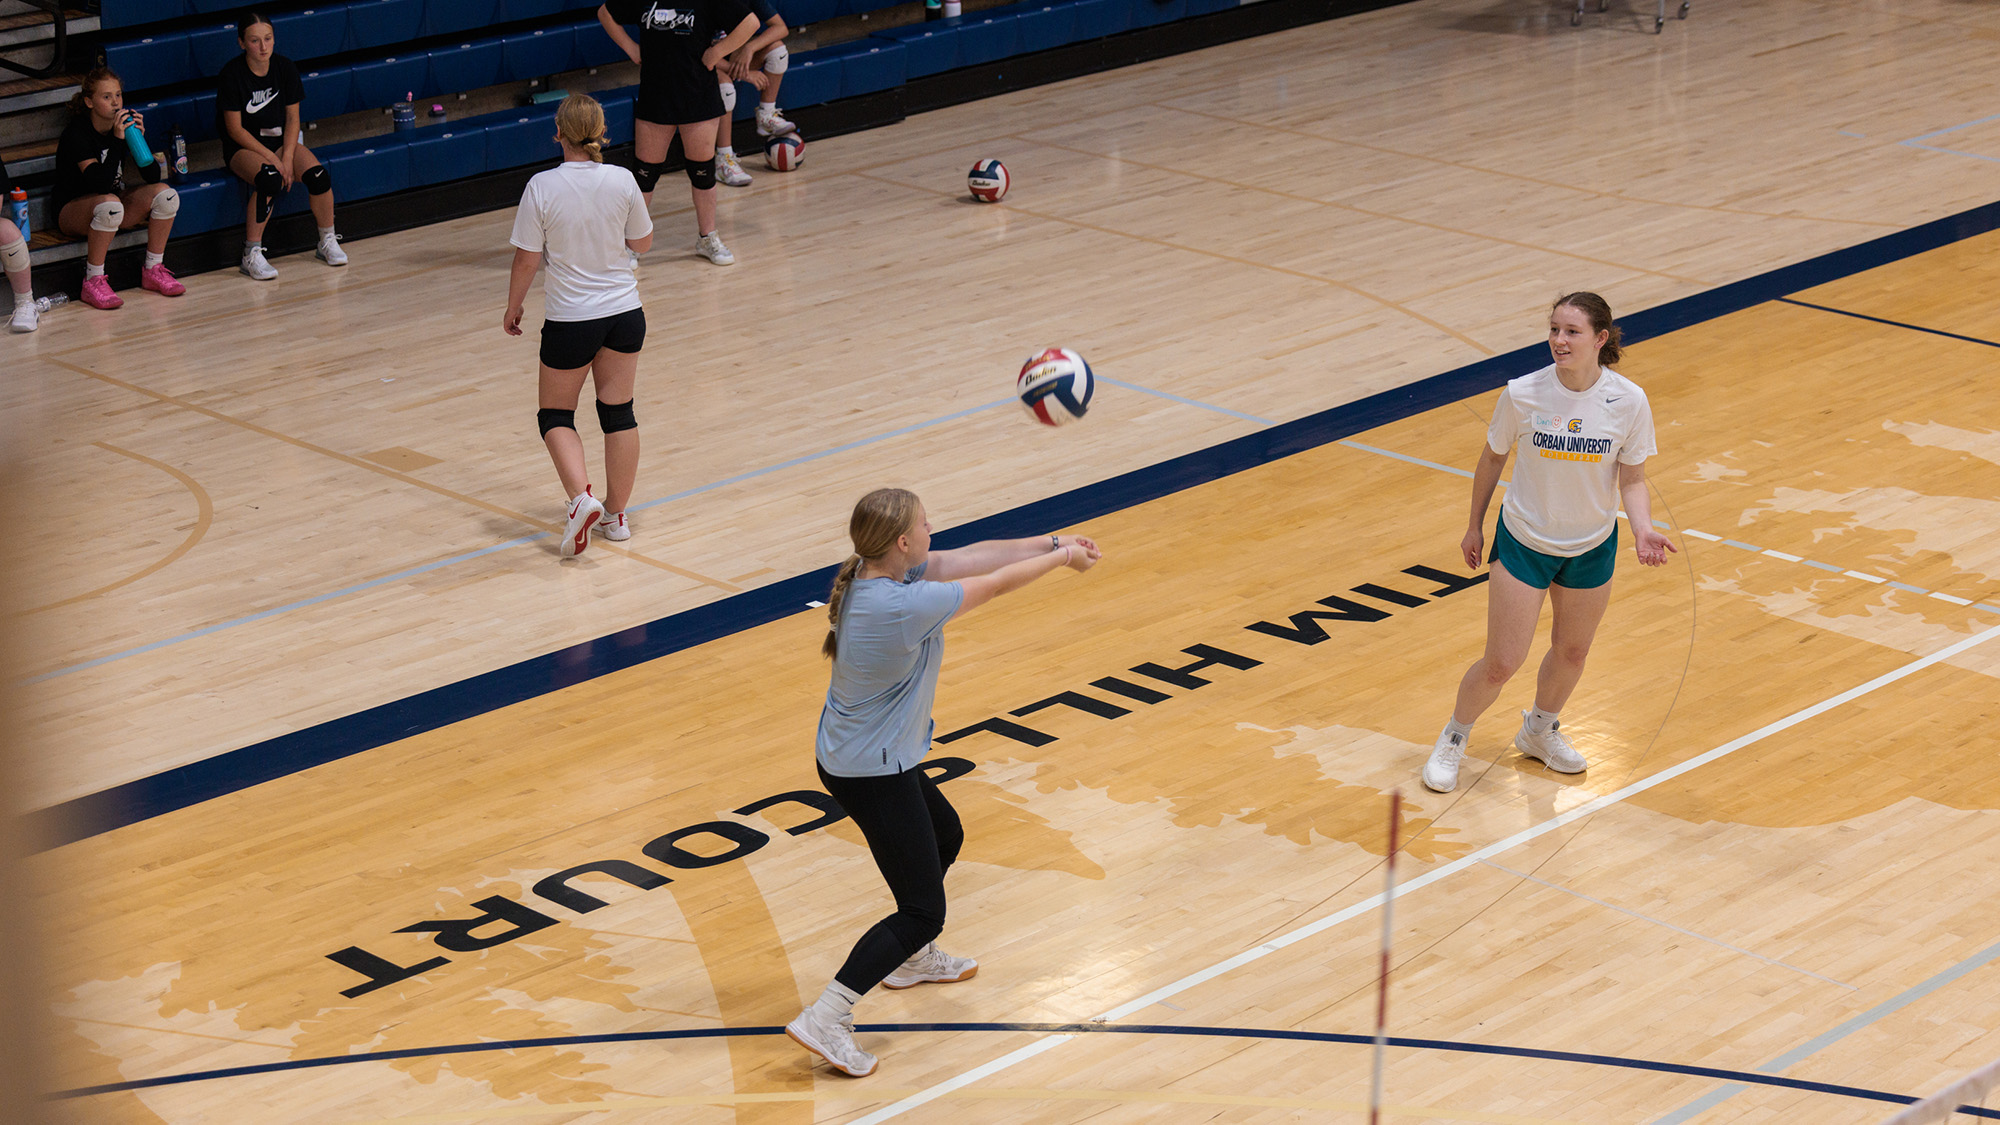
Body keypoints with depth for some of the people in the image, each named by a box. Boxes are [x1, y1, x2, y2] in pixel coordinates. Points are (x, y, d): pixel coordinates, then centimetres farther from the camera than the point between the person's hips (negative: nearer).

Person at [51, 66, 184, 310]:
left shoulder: (126, 124, -4)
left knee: (165, 194, -15)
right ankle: (93, 282, -27)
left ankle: (153, 270, -3)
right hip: (71, 211, -6)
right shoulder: (76, 135, -21)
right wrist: (117, 140, -34)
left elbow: (153, 177, -7)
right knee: (109, 204, -39)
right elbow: (100, 184, -33)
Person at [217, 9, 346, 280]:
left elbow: (292, 118, 2)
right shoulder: (231, 74, -14)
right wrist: (271, 158, -19)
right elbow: (235, 129, -13)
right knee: (269, 180, -35)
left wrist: (287, 157, -12)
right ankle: (252, 255, -26)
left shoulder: (285, 68, -3)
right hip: (243, 147, -4)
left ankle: (327, 242, 0)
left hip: (280, 140, 4)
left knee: (318, 175, -22)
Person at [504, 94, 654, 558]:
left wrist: (512, 309, 5)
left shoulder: (542, 188, -16)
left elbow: (527, 259, -10)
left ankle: (581, 497, -10)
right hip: (624, 311, 3)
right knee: (618, 411, 14)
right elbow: (642, 243, 4)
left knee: (556, 416, 12)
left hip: (569, 319, -3)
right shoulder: (622, 181, -9)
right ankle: (616, 514, 21)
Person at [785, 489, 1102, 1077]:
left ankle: (912, 957, 51)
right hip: (874, 774, -10)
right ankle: (824, 1019, -8)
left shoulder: (880, 570, -5)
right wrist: (1061, 557, -3)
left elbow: (972, 557, 3)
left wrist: (1053, 542, 1)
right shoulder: (903, 606, -31)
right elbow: (996, 584, -19)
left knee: (945, 836, 32)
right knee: (923, 912, -4)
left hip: (849, 757, 10)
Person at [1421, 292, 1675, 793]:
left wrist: (1642, 529, -25)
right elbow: (1493, 458, -2)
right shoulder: (1522, 394, -19)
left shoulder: (1629, 401, -17)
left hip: (1592, 547, 2)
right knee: (1501, 663, -2)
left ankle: (1540, 730, 49)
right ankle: (1453, 739, 27)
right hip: (1523, 541, -2)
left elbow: (1632, 480, -6)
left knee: (1571, 651, 20)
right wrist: (1475, 525, 8)